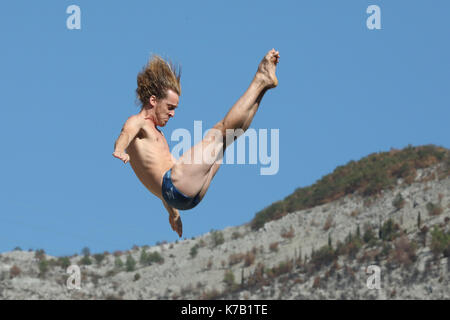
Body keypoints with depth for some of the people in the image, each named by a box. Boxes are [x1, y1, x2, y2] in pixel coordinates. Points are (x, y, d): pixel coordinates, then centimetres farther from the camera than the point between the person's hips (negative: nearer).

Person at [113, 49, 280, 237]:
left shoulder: (156, 133, 32)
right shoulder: (137, 122, 2)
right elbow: (126, 133, -23)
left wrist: (172, 212, 44)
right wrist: (120, 150, -47)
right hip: (174, 184, -9)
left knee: (232, 131, 18)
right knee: (221, 131, -7)